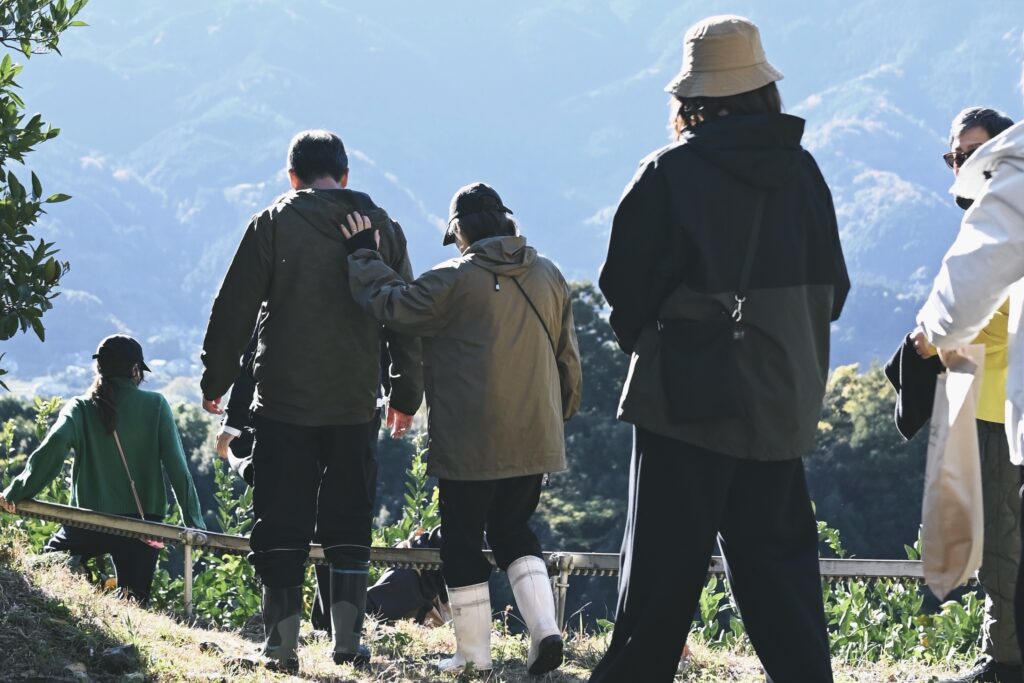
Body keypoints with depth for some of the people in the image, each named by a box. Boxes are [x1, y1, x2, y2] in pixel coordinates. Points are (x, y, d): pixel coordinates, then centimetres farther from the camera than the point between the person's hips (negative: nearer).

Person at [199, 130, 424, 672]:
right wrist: (407, 395, 17)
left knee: (281, 525, 4)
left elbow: (233, 310, -2)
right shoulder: (381, 227, 5)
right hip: (355, 405, 2)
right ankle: (348, 641, 7)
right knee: (348, 525, 11)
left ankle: (282, 643, 1)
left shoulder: (273, 224, -3)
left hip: (283, 403, -2)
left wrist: (215, 382, 9)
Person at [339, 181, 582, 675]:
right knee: (512, 530, 19)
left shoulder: (455, 280, -12)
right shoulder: (548, 277, 7)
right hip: (534, 439, 6)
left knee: (462, 541, 7)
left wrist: (363, 255, 5)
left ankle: (473, 653, 10)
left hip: (470, 443, -6)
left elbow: (389, 303, -9)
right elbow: (568, 356, 14)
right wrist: (561, 412, 25)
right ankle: (544, 628, 2)